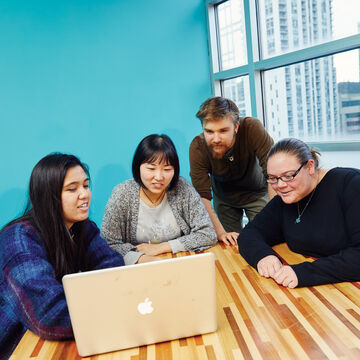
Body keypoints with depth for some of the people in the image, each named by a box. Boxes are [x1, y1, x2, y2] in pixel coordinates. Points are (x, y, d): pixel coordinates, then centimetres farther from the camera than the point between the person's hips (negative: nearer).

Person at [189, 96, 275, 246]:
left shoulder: (252, 128, -32)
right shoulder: (197, 148, -28)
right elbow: (203, 196, -25)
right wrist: (220, 232, -33)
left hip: (256, 193, -1)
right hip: (224, 198, 1)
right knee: (231, 244, 3)